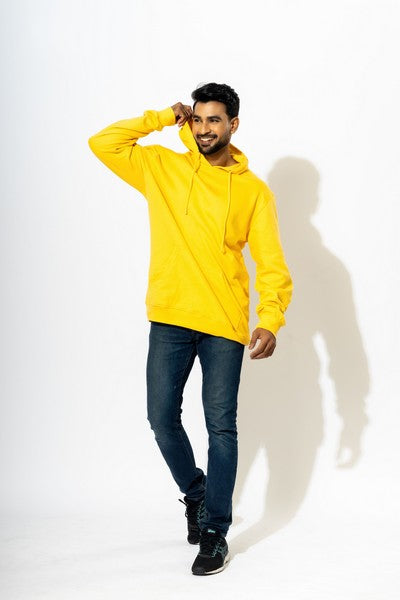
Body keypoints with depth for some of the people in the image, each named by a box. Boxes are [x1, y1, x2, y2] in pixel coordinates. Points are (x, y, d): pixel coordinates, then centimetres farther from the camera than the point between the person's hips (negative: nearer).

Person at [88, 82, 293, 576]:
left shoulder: (253, 190, 2)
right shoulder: (162, 168, 7)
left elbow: (271, 263, -2)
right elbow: (102, 143, 3)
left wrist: (270, 321, -16)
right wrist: (162, 119, 2)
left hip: (225, 324, -2)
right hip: (169, 319, 2)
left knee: (221, 427, 0)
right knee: (162, 419, 6)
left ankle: (214, 532, 10)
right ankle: (194, 492, 34)